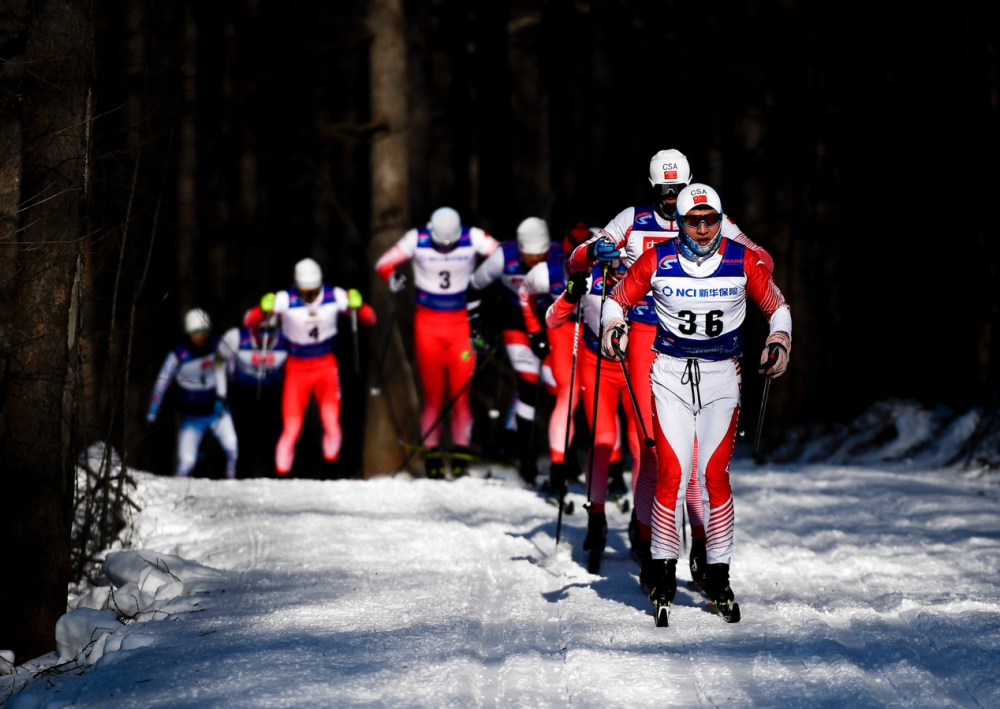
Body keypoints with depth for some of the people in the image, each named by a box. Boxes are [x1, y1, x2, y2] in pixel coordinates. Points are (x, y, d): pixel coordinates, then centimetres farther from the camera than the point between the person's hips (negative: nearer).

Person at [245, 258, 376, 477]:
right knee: (291, 429, -7)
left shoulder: (334, 296, -12)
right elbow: (249, 321, -15)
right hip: (297, 368, -1)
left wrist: (357, 306, -26)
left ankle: (330, 470, 15)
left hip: (326, 366, 1)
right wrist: (264, 309, -37)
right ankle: (281, 475, 8)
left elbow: (369, 319, -4)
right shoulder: (285, 300, -17)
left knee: (332, 422, -8)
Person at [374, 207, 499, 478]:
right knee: (432, 391, -1)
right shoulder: (417, 239, -8)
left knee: (461, 390, -4)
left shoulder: (473, 238, -8)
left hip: (462, 321, 0)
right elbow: (384, 263, -2)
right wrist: (392, 277, -25)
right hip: (427, 323, 0)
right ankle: (432, 454, 3)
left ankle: (461, 452, 2)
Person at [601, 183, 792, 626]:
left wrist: (780, 338, -9)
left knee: (715, 475, -7)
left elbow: (776, 306, 10)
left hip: (721, 377, 0)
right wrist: (613, 325, -13)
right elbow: (619, 299, 8)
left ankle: (718, 577, 4)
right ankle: (663, 574, 2)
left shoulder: (743, 261, -3)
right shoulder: (657, 261, -4)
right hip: (670, 375, 0)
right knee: (672, 473, -10)